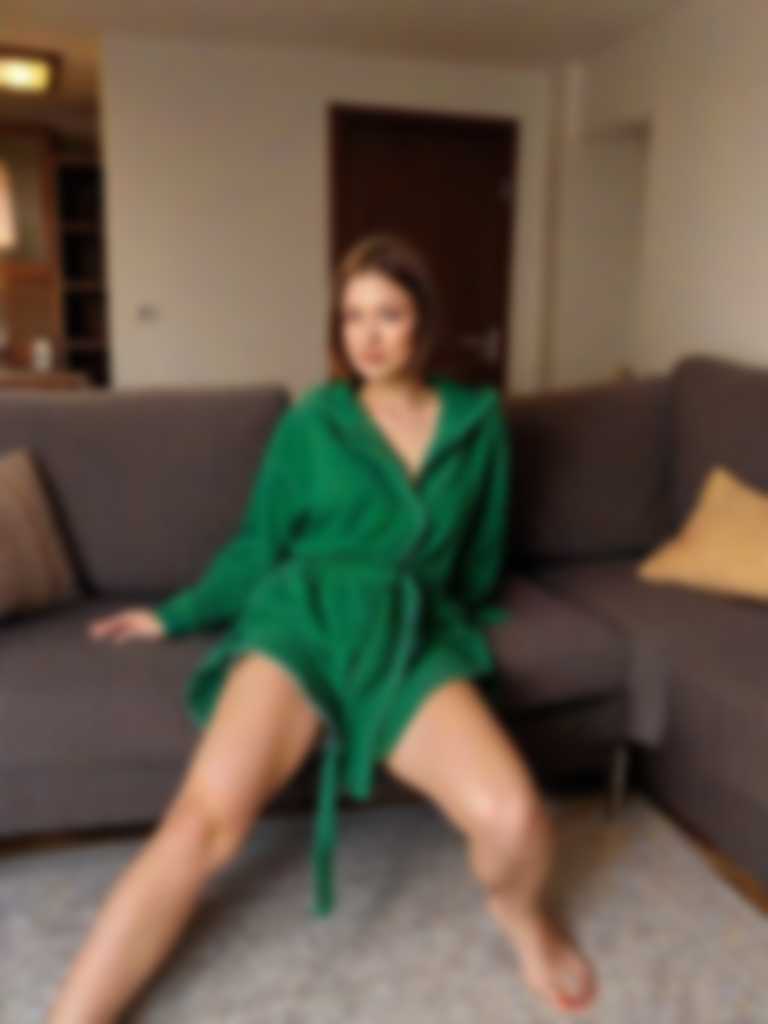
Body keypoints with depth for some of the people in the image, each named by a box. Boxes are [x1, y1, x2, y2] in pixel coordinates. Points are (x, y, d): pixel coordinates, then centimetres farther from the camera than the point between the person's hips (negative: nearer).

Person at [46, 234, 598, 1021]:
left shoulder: (478, 421, 11)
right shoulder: (311, 421, 8)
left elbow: (480, 559, 23)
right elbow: (257, 545, 15)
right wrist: (177, 615, 10)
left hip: (415, 635, 1)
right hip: (305, 616, 0)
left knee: (513, 818, -24)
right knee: (203, 823, -24)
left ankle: (520, 913, 12)